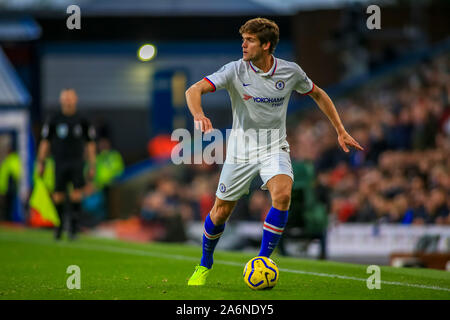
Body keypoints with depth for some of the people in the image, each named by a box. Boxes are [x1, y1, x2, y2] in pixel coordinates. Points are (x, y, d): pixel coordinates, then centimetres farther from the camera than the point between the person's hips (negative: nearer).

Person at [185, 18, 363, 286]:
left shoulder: (290, 72, -6)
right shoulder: (235, 71, -12)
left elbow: (318, 95, 13)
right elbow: (194, 90, -21)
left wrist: (341, 131, 12)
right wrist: (198, 115, -43)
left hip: (274, 148, 0)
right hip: (241, 150, 0)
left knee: (282, 194, -28)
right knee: (220, 213, 4)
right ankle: (205, 265, 32)